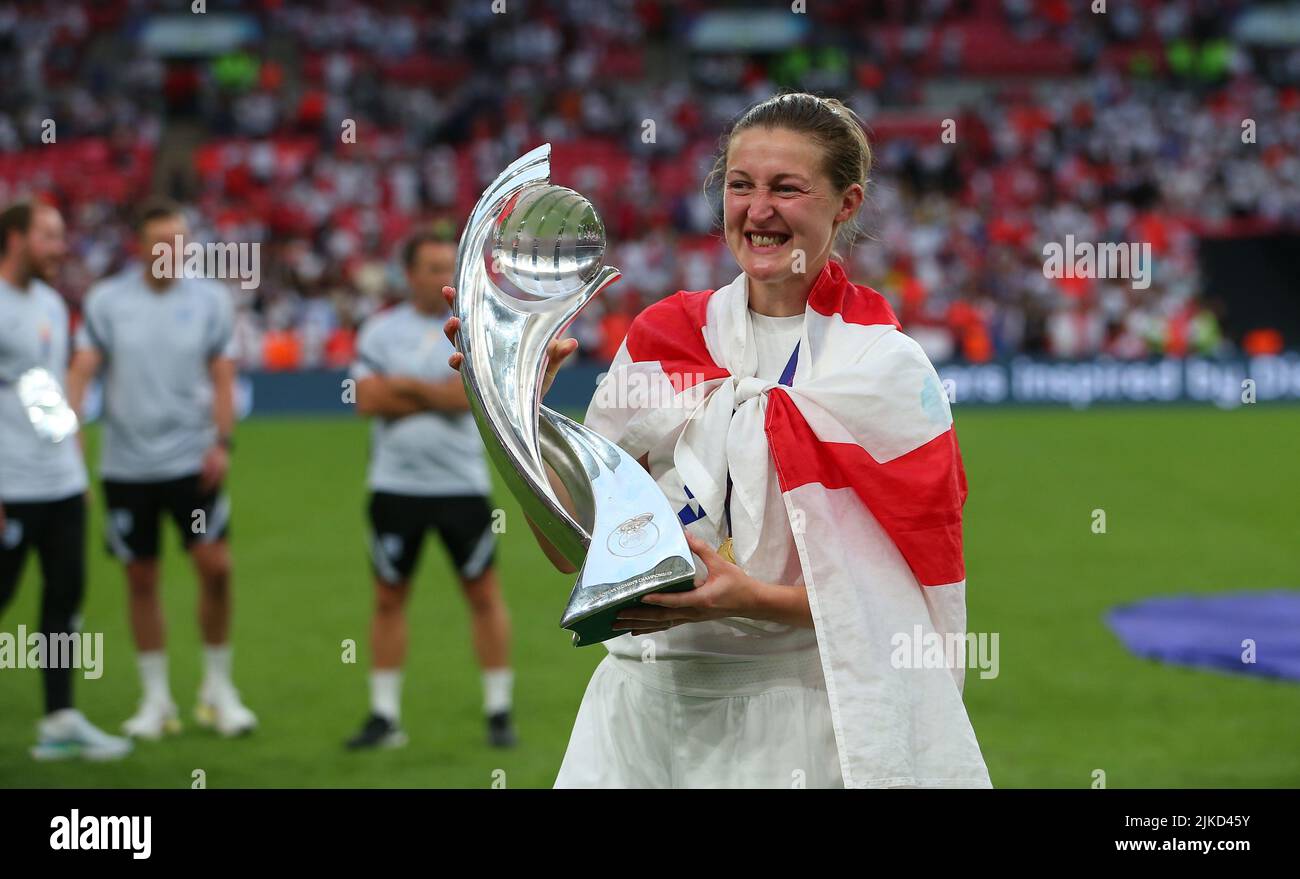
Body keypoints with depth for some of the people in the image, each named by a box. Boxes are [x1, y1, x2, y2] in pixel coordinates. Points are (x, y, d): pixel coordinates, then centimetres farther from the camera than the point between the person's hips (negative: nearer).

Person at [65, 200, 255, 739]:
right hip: (126, 465, 0)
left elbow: (222, 376, 3)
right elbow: (82, 370, -5)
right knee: (141, 579, 5)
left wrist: (222, 441, -9)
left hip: (193, 460, 0)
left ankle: (218, 690, 8)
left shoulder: (210, 299, 1)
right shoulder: (106, 300, 0)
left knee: (215, 566, -9)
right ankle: (156, 700, 16)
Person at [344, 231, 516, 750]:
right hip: (395, 486, 2)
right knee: (389, 596, 5)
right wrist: (438, 395, -11)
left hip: (462, 485, -2)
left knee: (483, 592, 0)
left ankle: (499, 712, 9)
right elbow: (368, 400, -7)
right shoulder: (380, 331, 5)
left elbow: (466, 395, -14)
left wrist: (403, 385, -11)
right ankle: (384, 716, 13)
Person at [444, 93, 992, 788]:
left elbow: (906, 586, -7)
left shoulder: (886, 366, -5)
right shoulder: (662, 336, 5)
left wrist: (753, 599, -21)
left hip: (805, 712, -3)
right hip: (651, 702, 3)